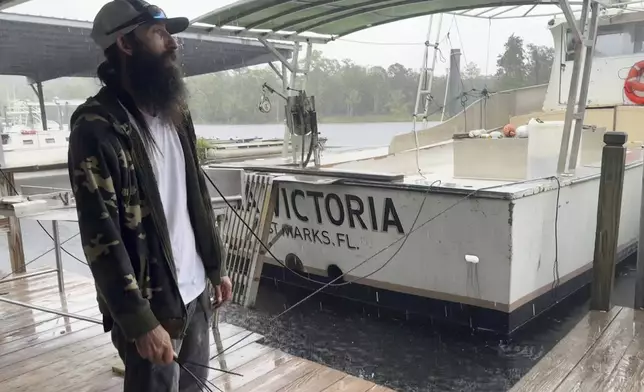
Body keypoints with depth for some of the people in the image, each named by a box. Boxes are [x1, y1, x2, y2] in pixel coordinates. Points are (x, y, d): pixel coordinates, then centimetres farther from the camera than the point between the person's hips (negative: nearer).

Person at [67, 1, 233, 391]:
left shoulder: (174, 112, 6)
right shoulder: (97, 126, -17)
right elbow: (100, 236, -19)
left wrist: (217, 267, 13)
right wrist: (140, 322, -19)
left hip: (195, 290, 7)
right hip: (149, 302, -6)